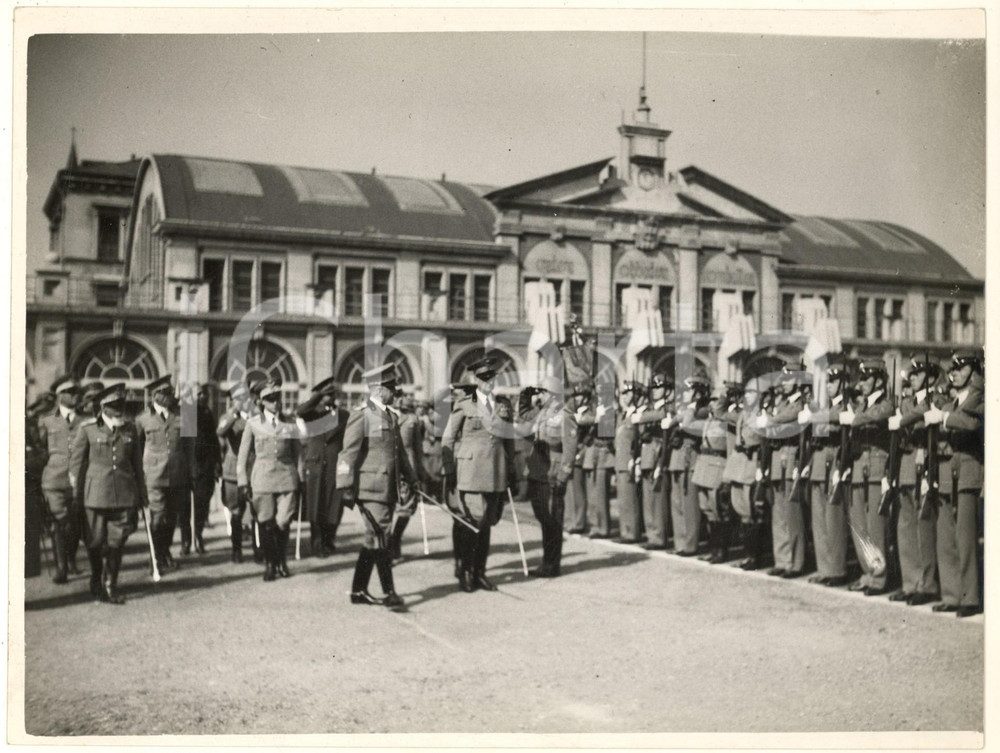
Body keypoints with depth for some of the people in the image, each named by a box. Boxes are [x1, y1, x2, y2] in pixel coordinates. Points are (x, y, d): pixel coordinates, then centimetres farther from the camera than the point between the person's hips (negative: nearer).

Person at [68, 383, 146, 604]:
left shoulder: (131, 430, 8)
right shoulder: (88, 430, -1)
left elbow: (137, 464, 13)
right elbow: (76, 462, 3)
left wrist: (142, 493, 14)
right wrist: (76, 493, 3)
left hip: (124, 494, 2)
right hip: (97, 493, -2)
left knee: (117, 542, 1)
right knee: (96, 542, 6)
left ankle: (111, 586, 13)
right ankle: (96, 582, 26)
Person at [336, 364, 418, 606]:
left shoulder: (391, 416, 17)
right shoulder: (361, 415, -8)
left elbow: (400, 452, 25)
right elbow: (348, 454, -11)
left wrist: (412, 479, 20)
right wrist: (346, 488, -14)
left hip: (388, 489, 8)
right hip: (370, 488, -8)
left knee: (373, 541, 12)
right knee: (380, 539, -10)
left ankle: (358, 590, 19)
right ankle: (389, 592, -7)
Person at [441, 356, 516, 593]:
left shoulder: (504, 405, 12)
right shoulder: (463, 404, 0)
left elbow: (509, 440, 18)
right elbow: (447, 439, 3)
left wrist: (511, 471, 15)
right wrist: (449, 471, -1)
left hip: (496, 473, 4)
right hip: (471, 471, -4)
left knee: (487, 523, 9)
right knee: (471, 522, -8)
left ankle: (480, 572, 18)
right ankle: (466, 572, 6)